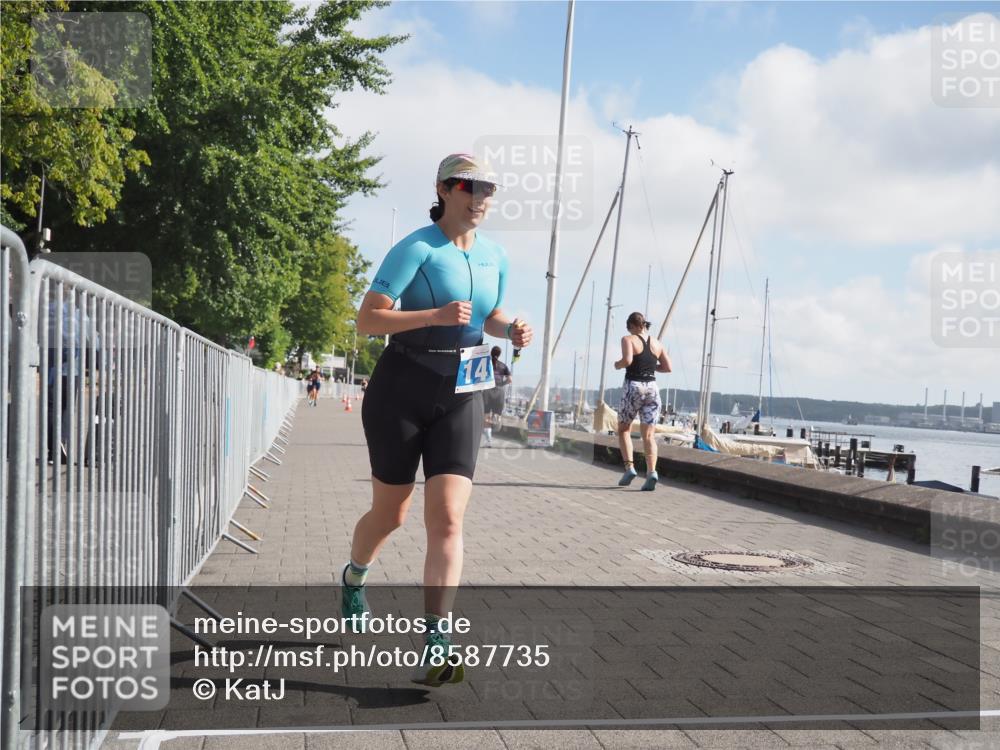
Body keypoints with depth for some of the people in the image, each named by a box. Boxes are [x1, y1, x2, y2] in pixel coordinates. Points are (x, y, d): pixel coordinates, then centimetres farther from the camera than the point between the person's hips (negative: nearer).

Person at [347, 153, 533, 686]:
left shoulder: (494, 256, 6)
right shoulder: (415, 249, -12)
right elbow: (367, 321, -18)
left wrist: (512, 331, 0)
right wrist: (434, 315, -29)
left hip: (461, 397, 4)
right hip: (401, 391, -3)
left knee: (447, 519, -10)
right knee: (389, 515, 11)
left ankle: (434, 647, -9)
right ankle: (353, 579, 45)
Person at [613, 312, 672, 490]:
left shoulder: (628, 339, -3)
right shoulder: (657, 344, 11)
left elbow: (627, 360, -19)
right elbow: (668, 367, 10)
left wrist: (617, 365, 1)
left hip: (633, 387, -3)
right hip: (652, 388, 4)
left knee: (624, 429, 14)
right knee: (649, 435, 1)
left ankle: (629, 467, 0)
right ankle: (651, 471, -17)